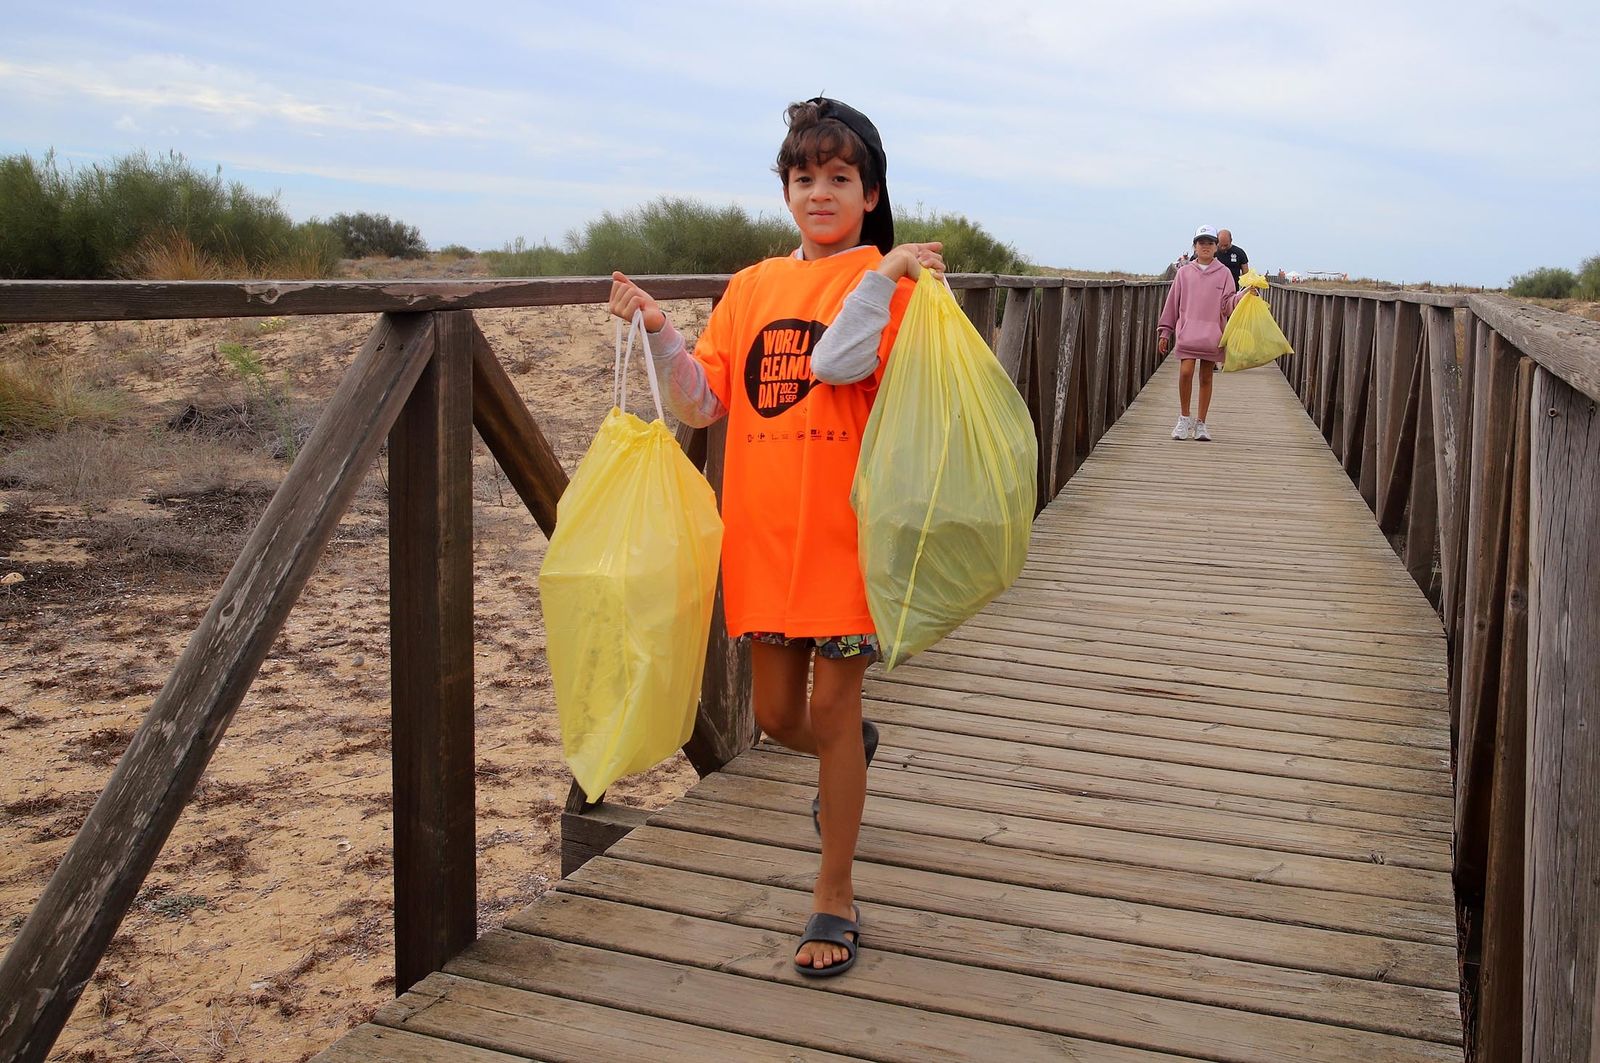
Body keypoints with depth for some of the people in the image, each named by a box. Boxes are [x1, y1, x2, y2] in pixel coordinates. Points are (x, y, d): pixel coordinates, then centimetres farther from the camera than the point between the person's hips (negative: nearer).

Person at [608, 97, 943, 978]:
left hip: (846, 526, -5)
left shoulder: (886, 278, -3)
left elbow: (834, 362, -21)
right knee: (777, 716, 13)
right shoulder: (752, 287, 11)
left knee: (831, 707, 1)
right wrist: (656, 330, -7)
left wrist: (884, 272, -23)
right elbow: (702, 403, 5)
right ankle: (852, 749, 49)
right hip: (762, 525, 5)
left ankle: (835, 895, 19)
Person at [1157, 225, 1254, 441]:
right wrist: (1165, 332, 10)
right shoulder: (1184, 273, 7)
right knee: (1185, 372, -14)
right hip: (1187, 331, 0)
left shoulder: (1223, 273, 5)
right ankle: (1184, 418, 4)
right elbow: (1172, 302, 10)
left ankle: (1200, 424, 13)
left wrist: (1243, 296, -19)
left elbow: (1227, 304, 0)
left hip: (1212, 334, 0)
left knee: (1206, 378, 5)